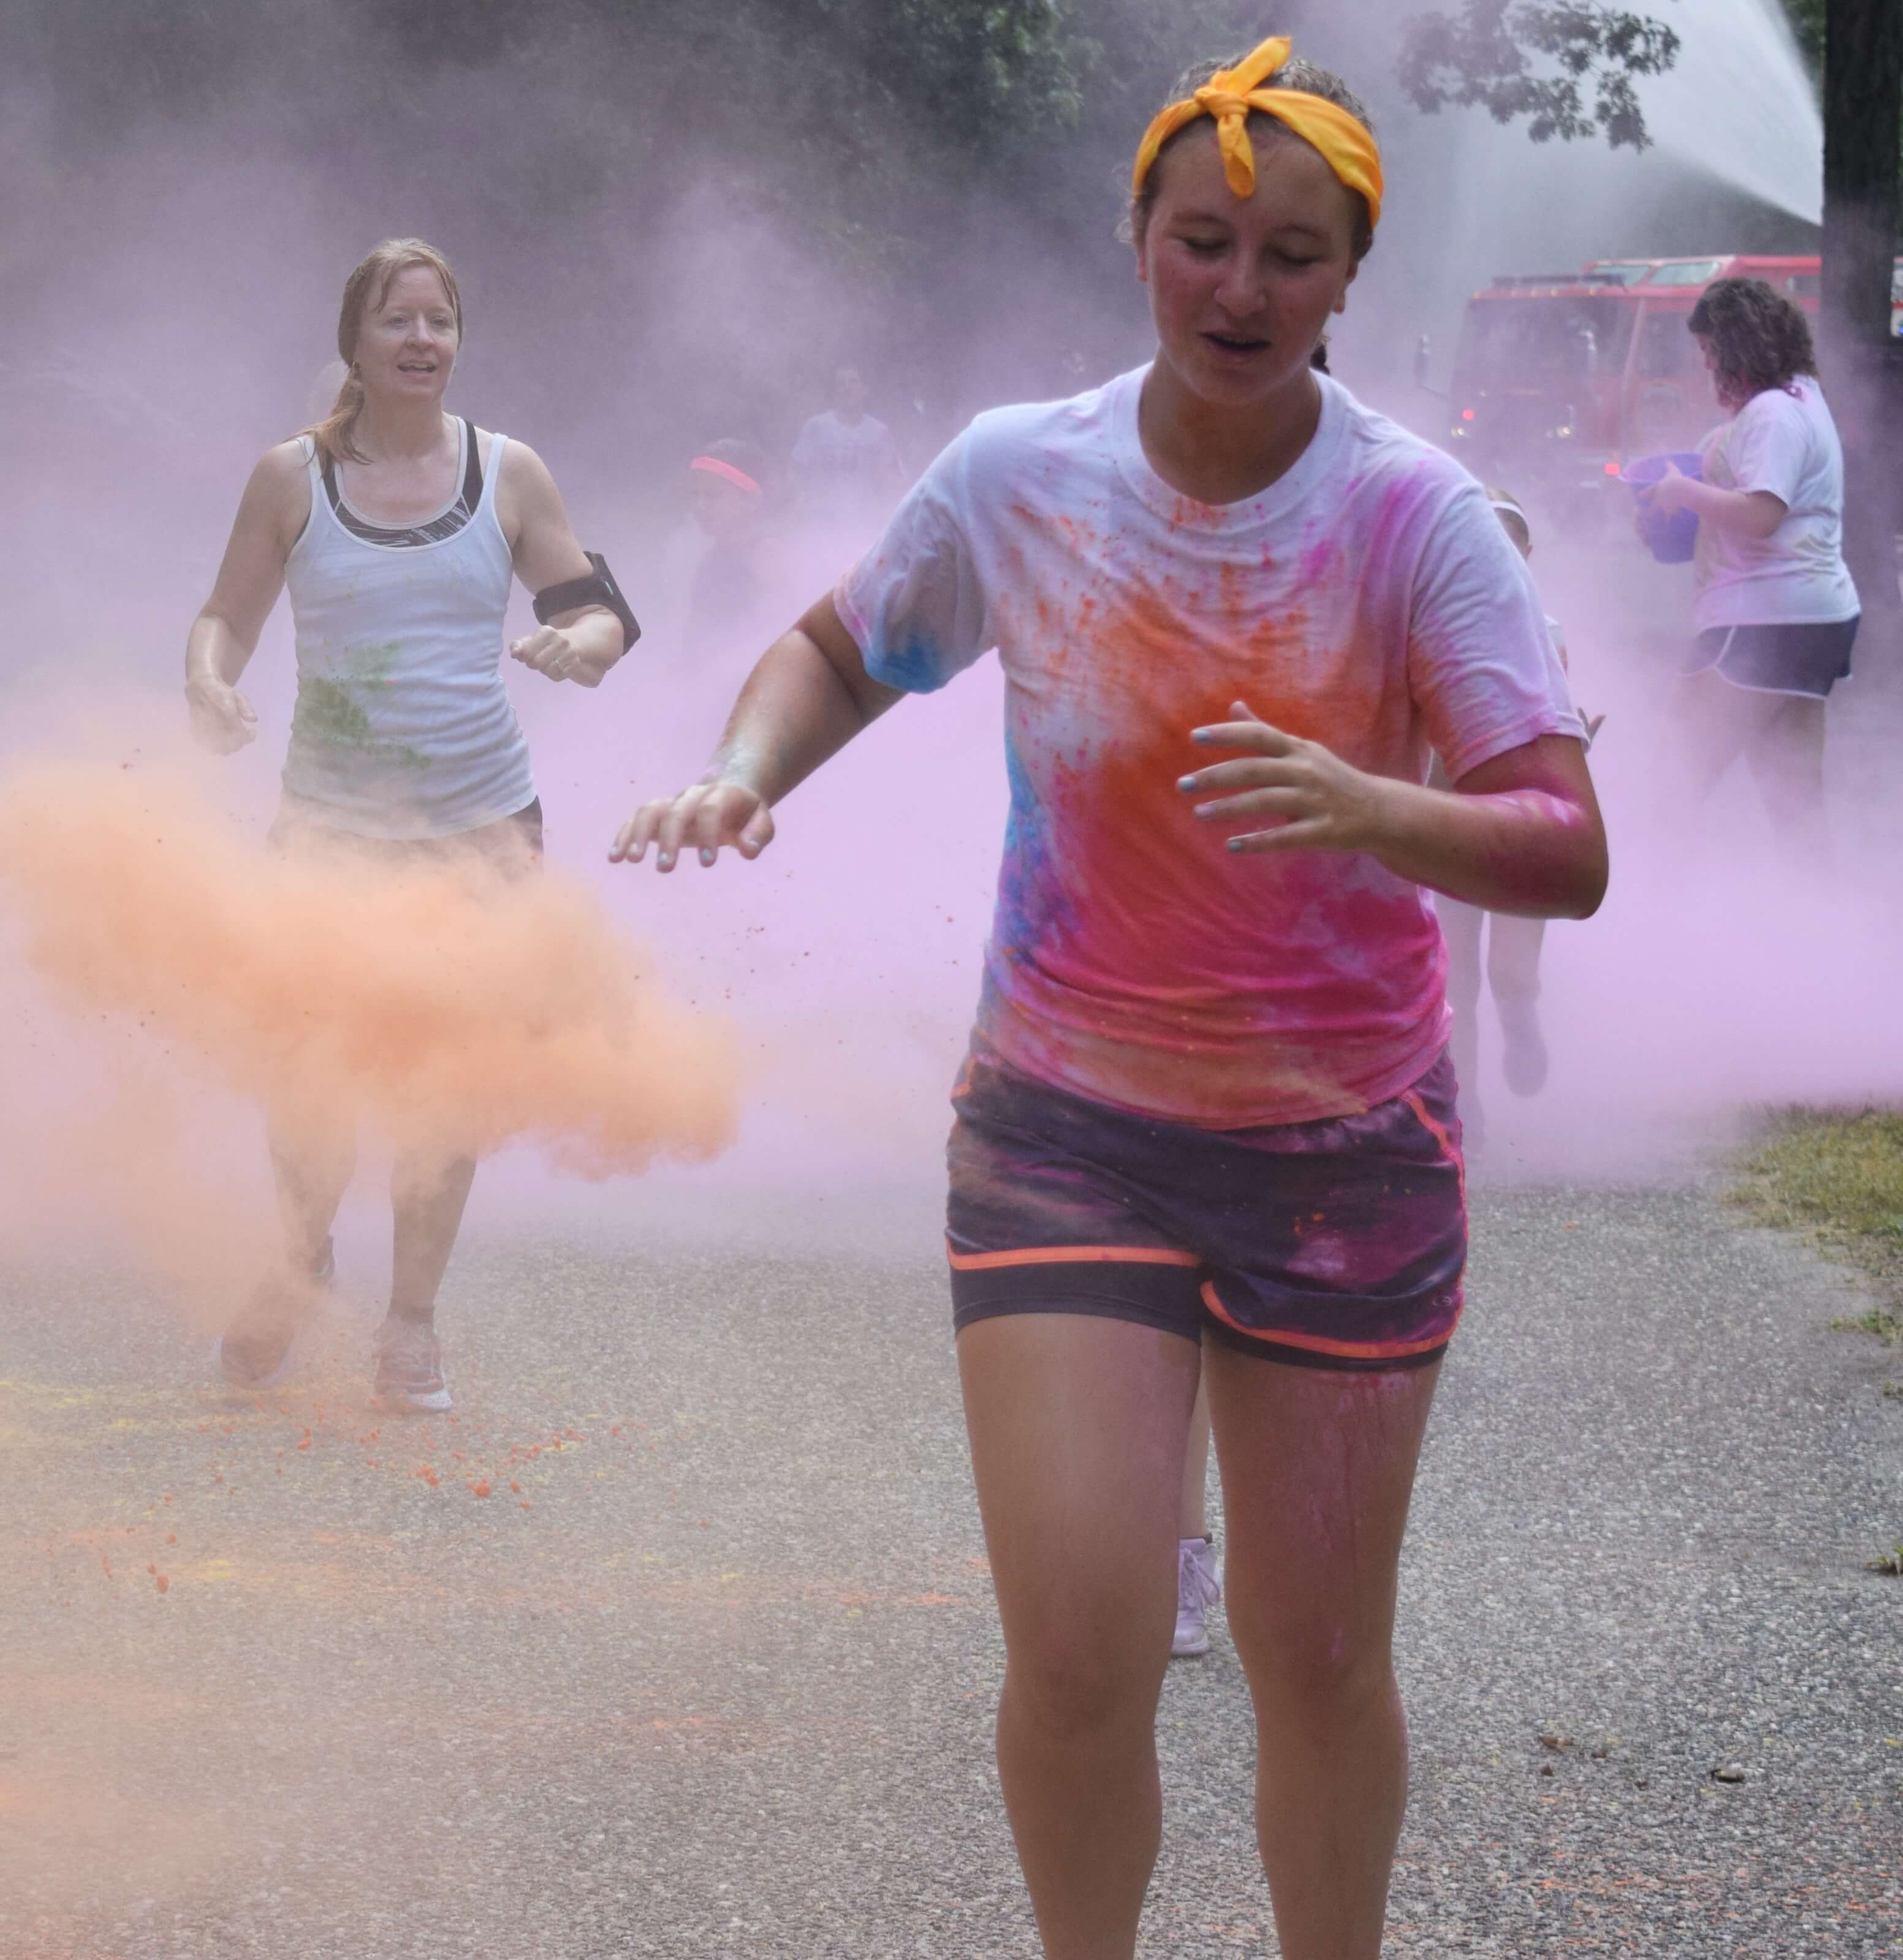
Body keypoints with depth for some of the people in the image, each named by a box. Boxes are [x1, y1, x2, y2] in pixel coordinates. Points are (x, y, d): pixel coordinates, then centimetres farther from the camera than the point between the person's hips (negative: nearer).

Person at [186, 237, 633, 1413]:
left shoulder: (508, 476, 3)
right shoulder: (293, 478, 0)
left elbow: (593, 608, 6)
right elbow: (229, 616, 6)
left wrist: (589, 640, -17)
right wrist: (209, 686, -15)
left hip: (483, 823, 1)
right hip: (331, 820, -1)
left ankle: (414, 1319, 21)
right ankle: (302, 1262, 24)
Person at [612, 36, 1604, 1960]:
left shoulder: (1416, 516, -13)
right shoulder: (1016, 475, -7)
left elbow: (1566, 854, -19)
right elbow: (837, 650, 12)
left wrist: (1368, 809, -38)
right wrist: (740, 769, -9)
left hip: (1349, 1149, 0)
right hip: (1066, 1131, 0)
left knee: (1317, 1656, 8)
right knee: (1078, 1651, -9)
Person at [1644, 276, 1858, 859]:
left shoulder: (1771, 414, -15)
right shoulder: (1801, 398, 17)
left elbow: (1759, 512, -26)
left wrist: (1683, 492, -13)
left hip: (1767, 621, -11)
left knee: (1686, 775, -8)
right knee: (1794, 795, 10)